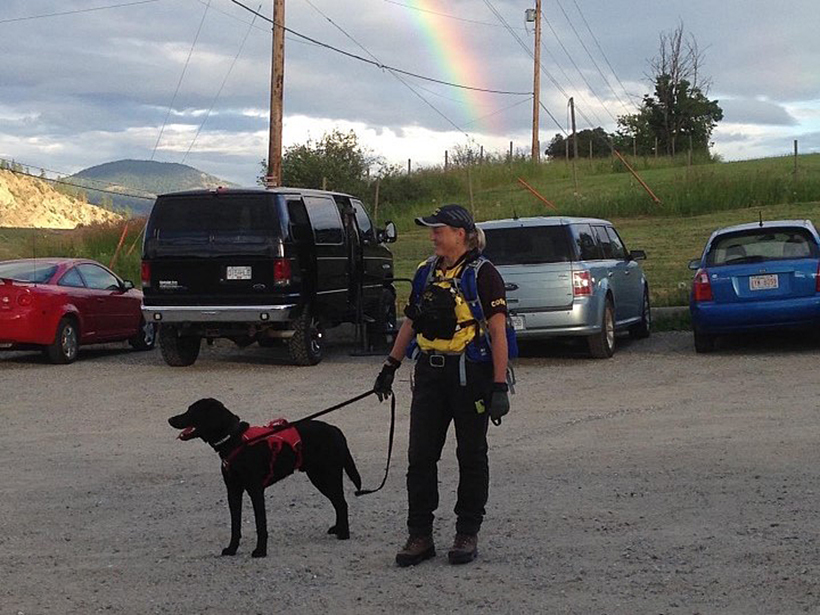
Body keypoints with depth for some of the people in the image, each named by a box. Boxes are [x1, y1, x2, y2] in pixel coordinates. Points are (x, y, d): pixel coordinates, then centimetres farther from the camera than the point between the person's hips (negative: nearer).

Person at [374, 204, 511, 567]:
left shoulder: (482, 274, -8)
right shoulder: (427, 272, 10)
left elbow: (498, 333, -12)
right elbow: (410, 323, 20)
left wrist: (499, 386, -17)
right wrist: (390, 366, 19)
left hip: (471, 375, -6)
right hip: (431, 373, 6)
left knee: (471, 455, 6)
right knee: (420, 455, 2)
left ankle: (468, 535, 15)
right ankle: (420, 536, 9)